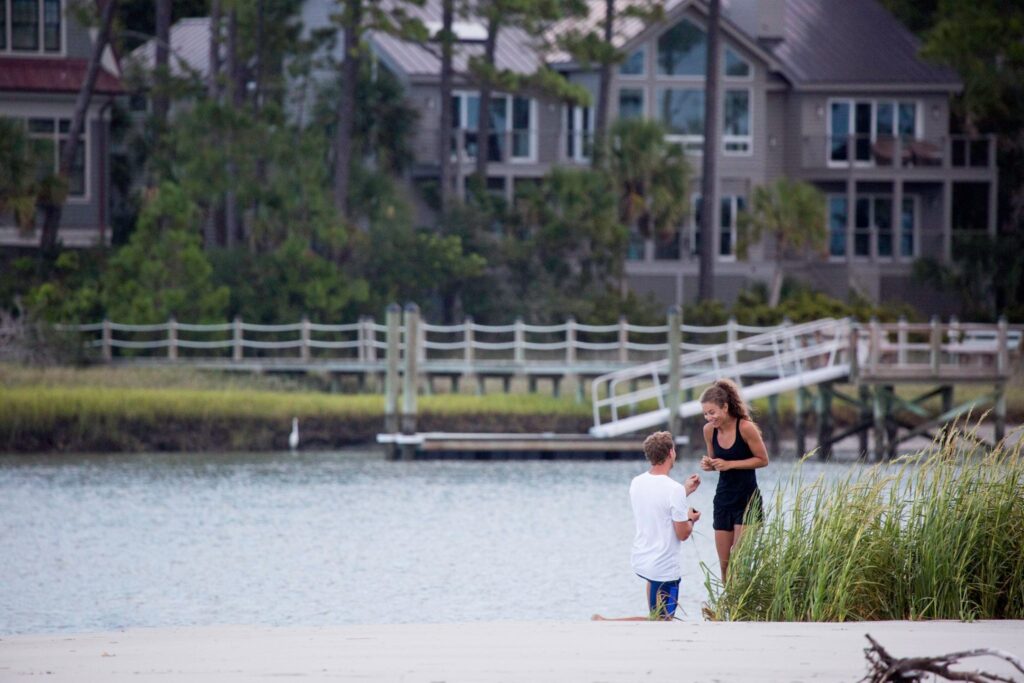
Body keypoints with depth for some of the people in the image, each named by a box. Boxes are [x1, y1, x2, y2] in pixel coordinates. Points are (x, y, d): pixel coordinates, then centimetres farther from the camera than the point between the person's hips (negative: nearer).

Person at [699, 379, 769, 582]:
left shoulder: (746, 428, -18)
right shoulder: (709, 430, -2)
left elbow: (762, 460, -11)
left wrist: (729, 464, -20)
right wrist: (708, 465, -11)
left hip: (747, 498, -5)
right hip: (723, 497, 5)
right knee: (724, 563, 7)